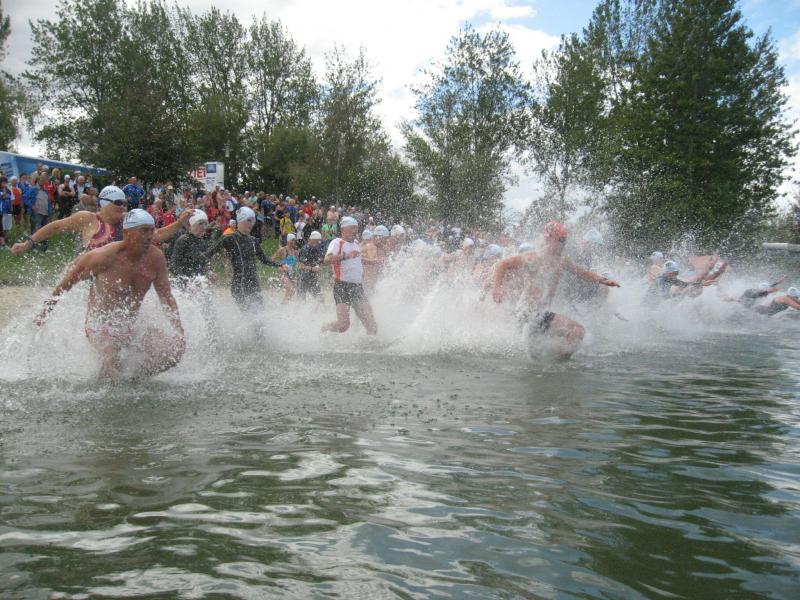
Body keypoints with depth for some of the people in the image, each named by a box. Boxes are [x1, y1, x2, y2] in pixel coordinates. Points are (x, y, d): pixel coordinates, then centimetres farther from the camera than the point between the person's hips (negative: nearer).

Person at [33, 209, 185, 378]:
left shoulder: (155, 258, -6)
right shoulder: (105, 256, -18)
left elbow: (167, 298, 3)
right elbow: (70, 279, -2)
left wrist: (179, 331, -8)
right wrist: (46, 309, 5)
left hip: (133, 326, 5)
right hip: (101, 326, -4)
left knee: (174, 350, -15)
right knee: (112, 361, -33)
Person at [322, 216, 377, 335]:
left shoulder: (356, 244, 19)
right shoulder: (337, 243, -5)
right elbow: (327, 260, -24)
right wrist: (346, 256, -35)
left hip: (357, 286, 7)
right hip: (342, 286, -7)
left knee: (370, 323, -1)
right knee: (344, 324, -11)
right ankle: (323, 331, 14)